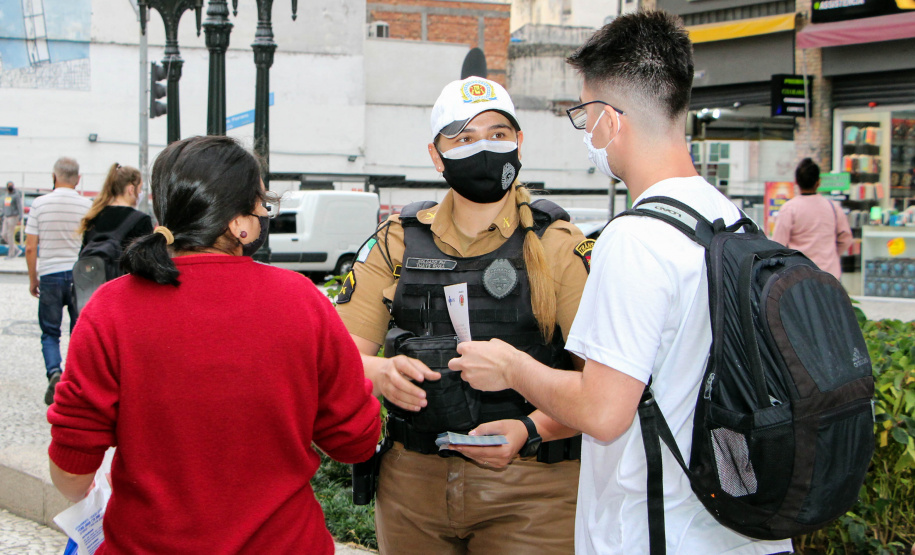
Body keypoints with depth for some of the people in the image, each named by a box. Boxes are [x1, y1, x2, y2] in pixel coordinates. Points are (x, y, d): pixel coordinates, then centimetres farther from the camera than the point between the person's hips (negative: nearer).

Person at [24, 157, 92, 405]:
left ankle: (54, 372, -13)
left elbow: (30, 248, -3)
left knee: (50, 333, 10)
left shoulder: (39, 204, -4)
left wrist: (32, 279, 9)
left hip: (50, 275, 0)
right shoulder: (87, 206, -3)